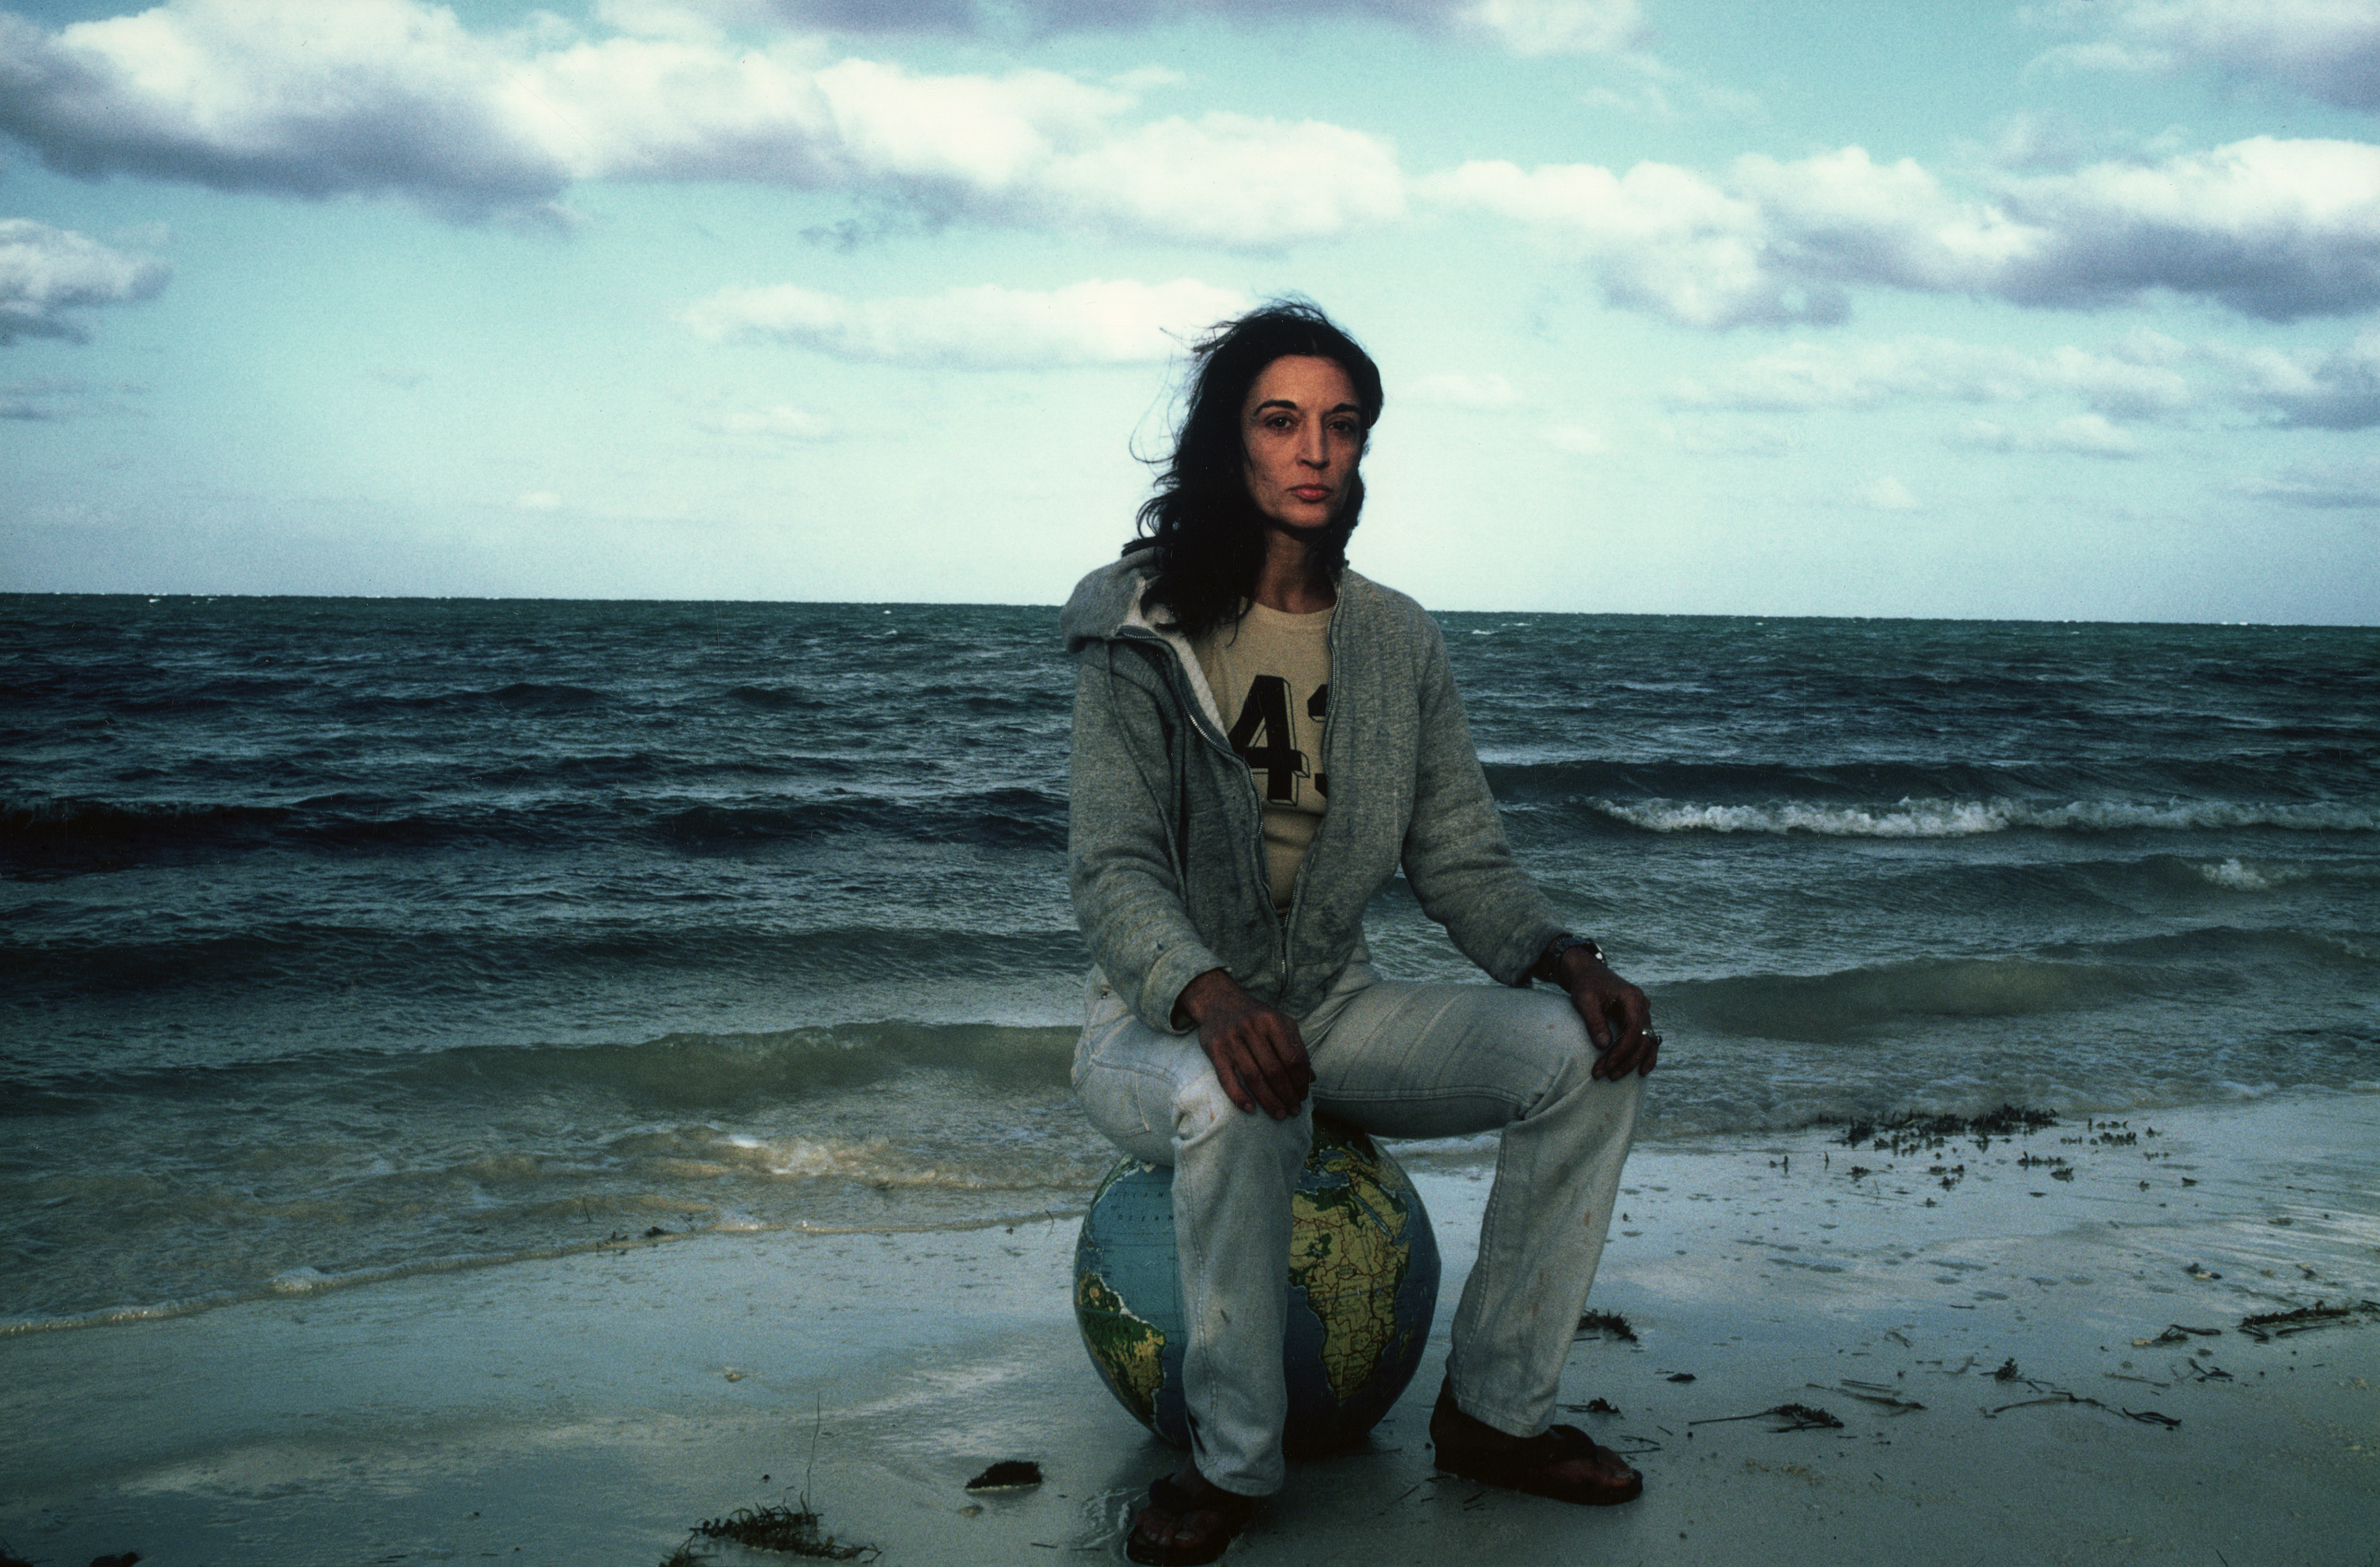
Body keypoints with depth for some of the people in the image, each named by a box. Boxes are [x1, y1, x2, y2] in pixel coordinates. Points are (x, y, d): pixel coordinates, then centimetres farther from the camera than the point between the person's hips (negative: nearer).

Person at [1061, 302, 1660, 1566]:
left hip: (1331, 1004, 5)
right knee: (1241, 1102, -40)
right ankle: (1233, 1460, -18)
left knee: (1588, 1050, -16)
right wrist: (1211, 998, -39)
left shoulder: (1397, 642, 4)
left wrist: (1564, 958, -15)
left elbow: (1459, 858, 5)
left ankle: (1496, 1410, -3)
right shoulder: (1146, 633, -10)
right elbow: (1111, 868, -19)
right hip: (1165, 1023, -4)